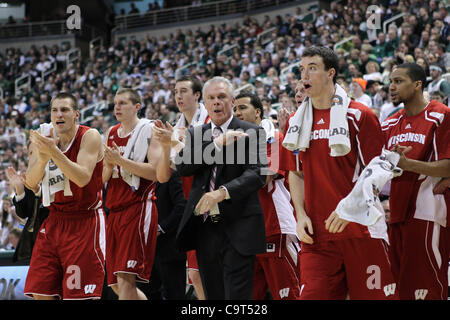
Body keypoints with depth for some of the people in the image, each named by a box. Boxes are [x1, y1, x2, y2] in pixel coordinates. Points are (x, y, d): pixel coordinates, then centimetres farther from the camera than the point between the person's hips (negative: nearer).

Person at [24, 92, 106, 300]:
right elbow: (31, 183, -2)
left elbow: (83, 178, -23)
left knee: (81, 295, -11)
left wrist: (54, 152, -33)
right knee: (42, 293, 1)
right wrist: (42, 157, -22)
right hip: (54, 221, 5)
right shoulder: (43, 138, 6)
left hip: (85, 221, -5)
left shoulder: (89, 136, -10)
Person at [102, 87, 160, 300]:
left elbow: (155, 172, -14)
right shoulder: (111, 134, 18)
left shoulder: (149, 131, -3)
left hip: (138, 209, -8)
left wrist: (121, 160, -17)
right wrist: (109, 165, -3)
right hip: (115, 210, 8)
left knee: (125, 278, -17)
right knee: (116, 284, 8)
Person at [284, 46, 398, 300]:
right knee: (312, 294, -4)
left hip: (361, 228, -4)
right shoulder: (296, 121, 13)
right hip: (316, 232, 4)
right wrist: (301, 215, 4)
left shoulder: (359, 116, -3)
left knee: (373, 295, -2)